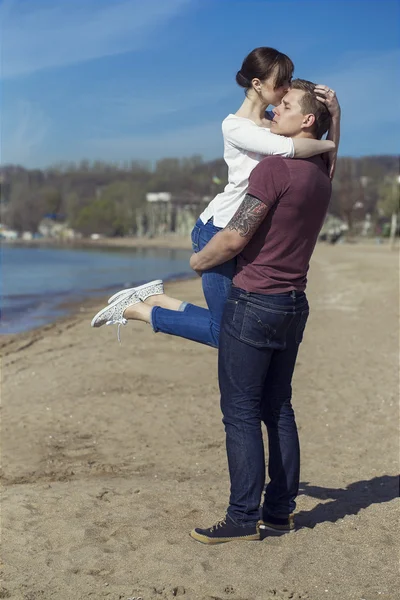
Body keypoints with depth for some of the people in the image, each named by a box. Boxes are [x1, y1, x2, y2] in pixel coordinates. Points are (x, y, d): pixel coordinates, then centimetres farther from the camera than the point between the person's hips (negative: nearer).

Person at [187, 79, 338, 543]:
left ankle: (244, 518, 5)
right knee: (278, 409, 13)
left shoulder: (274, 168, -15)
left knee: (241, 413, -2)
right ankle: (280, 512, 20)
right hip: (294, 304, 8)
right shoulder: (321, 177, 11)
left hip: (254, 302, -8)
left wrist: (199, 259, 1)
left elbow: (235, 238, -16)